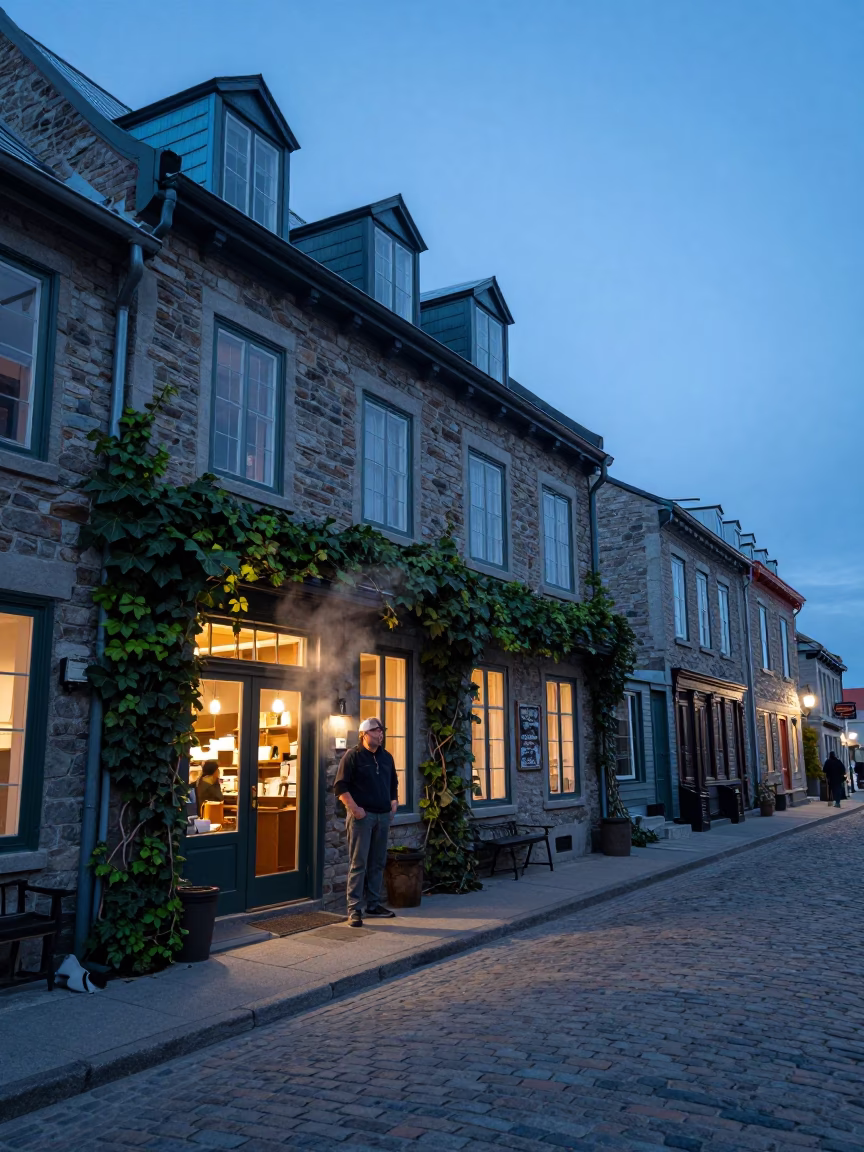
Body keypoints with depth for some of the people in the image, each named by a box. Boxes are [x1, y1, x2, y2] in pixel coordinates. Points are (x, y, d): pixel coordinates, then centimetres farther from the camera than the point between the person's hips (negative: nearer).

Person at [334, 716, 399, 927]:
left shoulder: (386, 757, 14)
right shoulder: (352, 756, -6)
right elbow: (340, 786, -10)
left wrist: (394, 801, 13)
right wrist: (355, 808, -16)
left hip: (383, 815, 6)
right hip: (362, 815, -6)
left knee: (378, 863, 11)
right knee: (358, 863, -6)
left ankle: (374, 904, 21)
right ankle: (354, 909, -3)